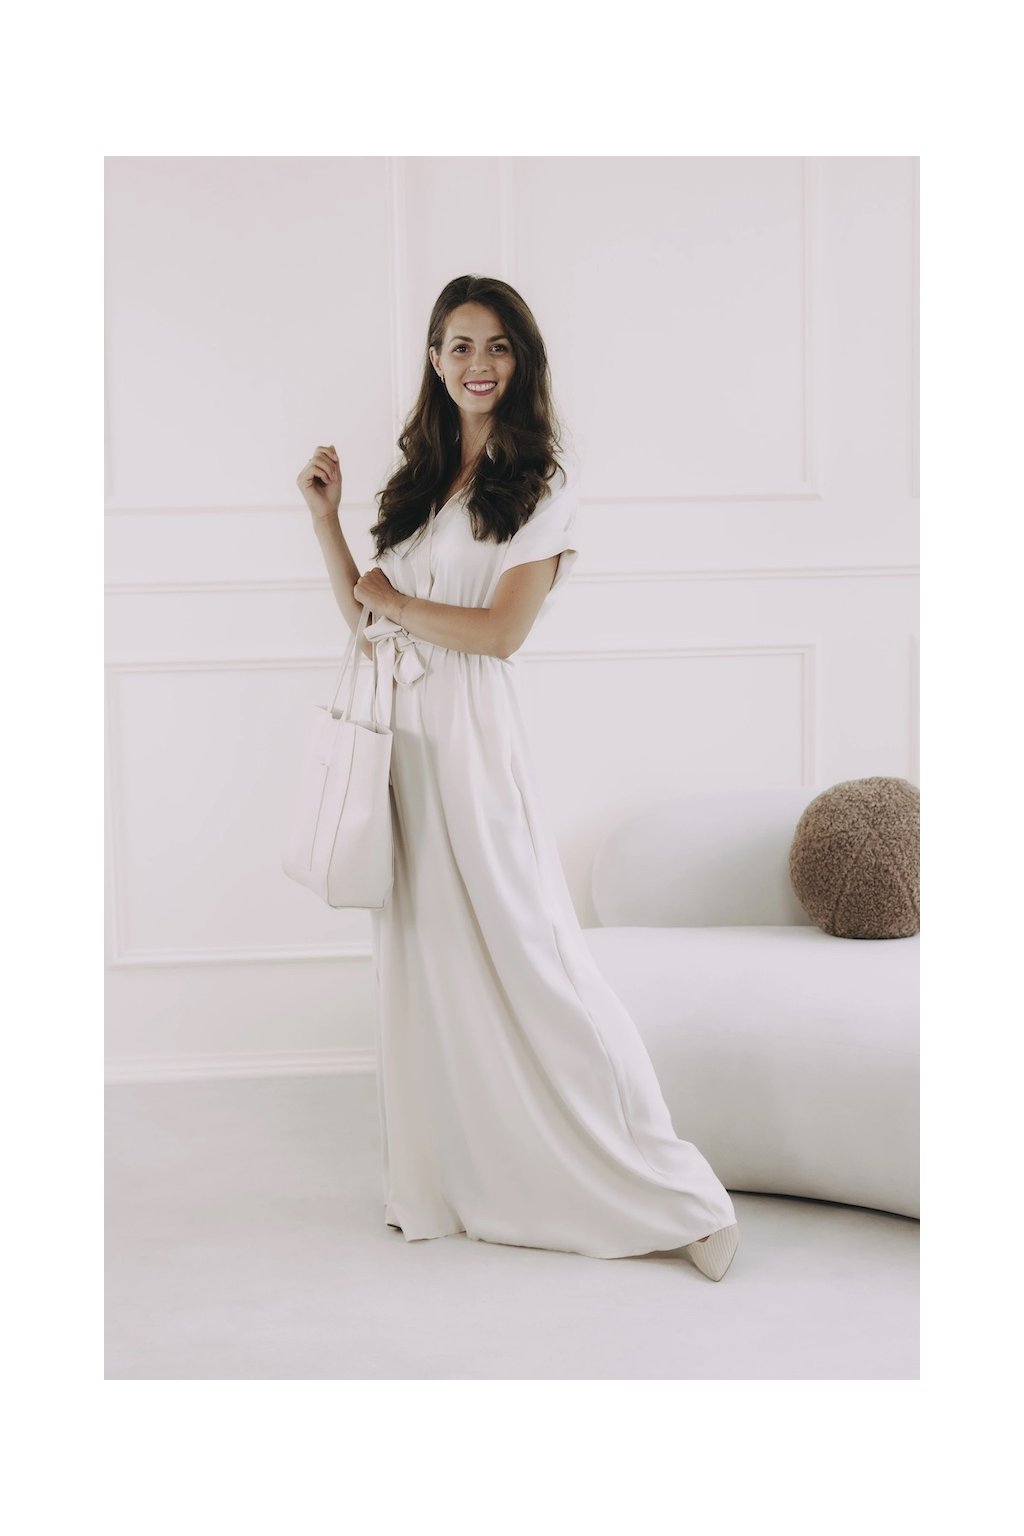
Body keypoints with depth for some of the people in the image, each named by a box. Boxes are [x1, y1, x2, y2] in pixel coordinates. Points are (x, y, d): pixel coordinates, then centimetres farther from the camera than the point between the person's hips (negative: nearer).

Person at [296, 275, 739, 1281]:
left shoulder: (541, 477, -4)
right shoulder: (419, 476, 16)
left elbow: (501, 630, -13)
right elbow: (365, 614, 17)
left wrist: (391, 600, -3)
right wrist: (324, 516, 8)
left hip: (473, 734, -7)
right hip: (402, 736, 7)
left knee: (520, 953, -7)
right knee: (419, 957, 9)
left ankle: (671, 1194, 1)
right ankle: (440, 1182, 21)